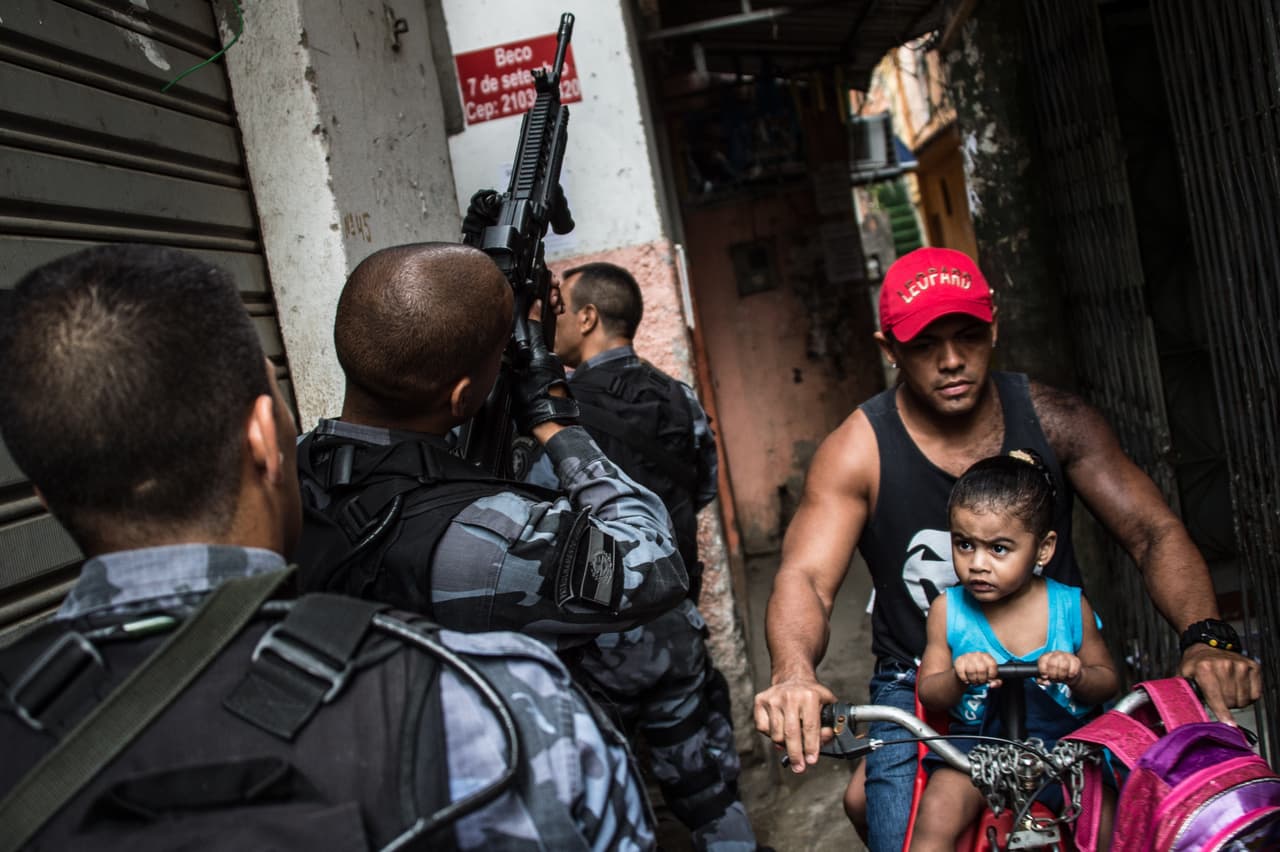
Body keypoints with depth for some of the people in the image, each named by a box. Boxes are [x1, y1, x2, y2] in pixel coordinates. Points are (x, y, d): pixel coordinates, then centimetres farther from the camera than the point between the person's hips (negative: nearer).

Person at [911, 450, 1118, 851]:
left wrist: (1078, 675, -20)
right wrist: (958, 678, -25)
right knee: (935, 814, -24)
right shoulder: (948, 609, -4)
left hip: (1063, 743, 1)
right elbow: (928, 693, -1)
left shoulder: (1070, 606, -3)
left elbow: (1108, 680, 5)